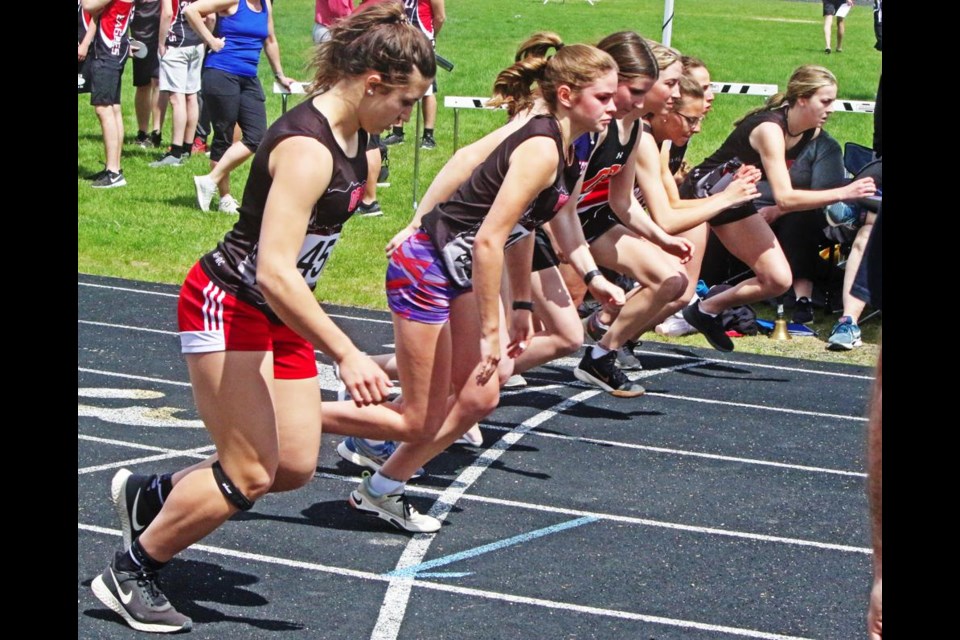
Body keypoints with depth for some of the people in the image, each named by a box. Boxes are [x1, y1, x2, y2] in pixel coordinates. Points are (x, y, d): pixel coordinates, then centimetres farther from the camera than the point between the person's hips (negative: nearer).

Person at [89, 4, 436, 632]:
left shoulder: (350, 134, 2)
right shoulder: (306, 150, -27)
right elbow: (275, 272, -34)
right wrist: (346, 354, -34)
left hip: (278, 314, 9)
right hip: (228, 307, -9)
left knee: (296, 467, 7)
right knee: (250, 475, -10)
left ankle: (149, 494, 26)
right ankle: (128, 574, 7)